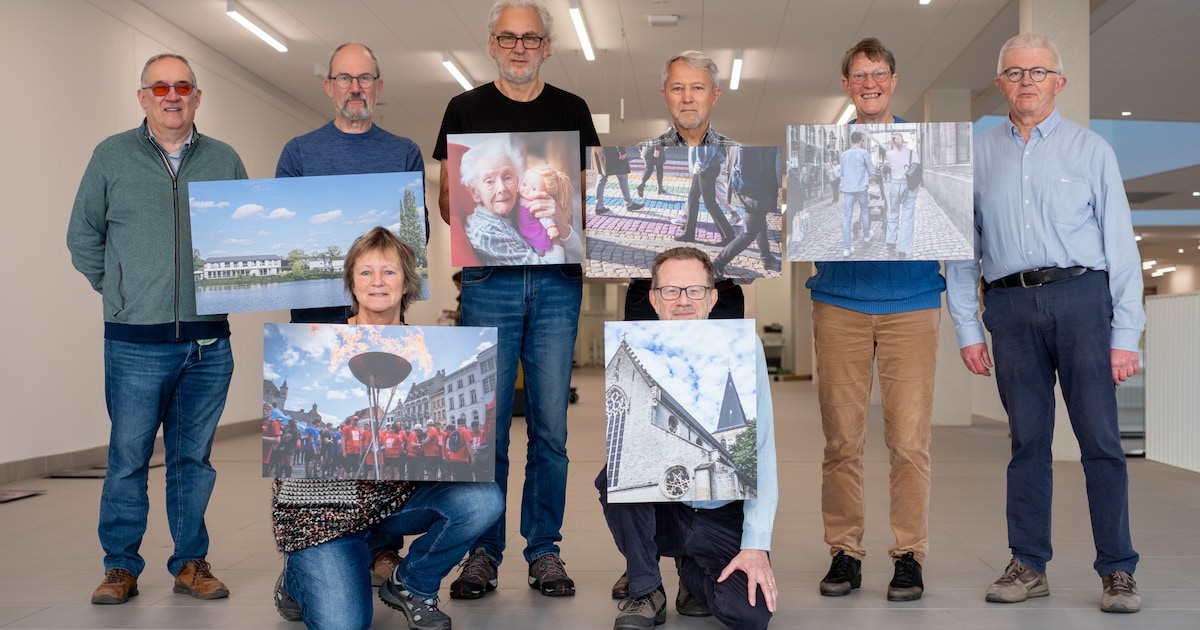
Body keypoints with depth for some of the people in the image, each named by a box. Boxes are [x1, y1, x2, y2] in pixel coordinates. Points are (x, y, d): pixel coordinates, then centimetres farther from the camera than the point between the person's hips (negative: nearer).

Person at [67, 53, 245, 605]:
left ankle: (191, 562, 20)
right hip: (137, 343, -2)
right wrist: (117, 291, 6)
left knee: (194, 457, 10)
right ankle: (121, 566, 15)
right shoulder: (112, 157, 4)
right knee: (128, 458, 2)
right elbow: (83, 236, 11)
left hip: (209, 342, 2)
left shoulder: (224, 160, 9)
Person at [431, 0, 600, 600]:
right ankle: (483, 551, 12)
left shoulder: (572, 111, 13)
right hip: (489, 277, -1)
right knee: (487, 423, 0)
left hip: (557, 278, 1)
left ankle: (544, 550, 14)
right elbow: (446, 198, 8)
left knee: (550, 426, 3)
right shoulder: (465, 109, 9)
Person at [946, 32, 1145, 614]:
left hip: (1080, 296, -1)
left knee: (1100, 437, -3)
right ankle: (1028, 566, 14)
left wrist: (1125, 335, -3)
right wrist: (966, 329, 5)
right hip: (1011, 304, 2)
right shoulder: (977, 156, 13)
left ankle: (1117, 571, 5)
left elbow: (1120, 244, 4)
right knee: (1027, 439, 6)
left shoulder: (1089, 149, 8)